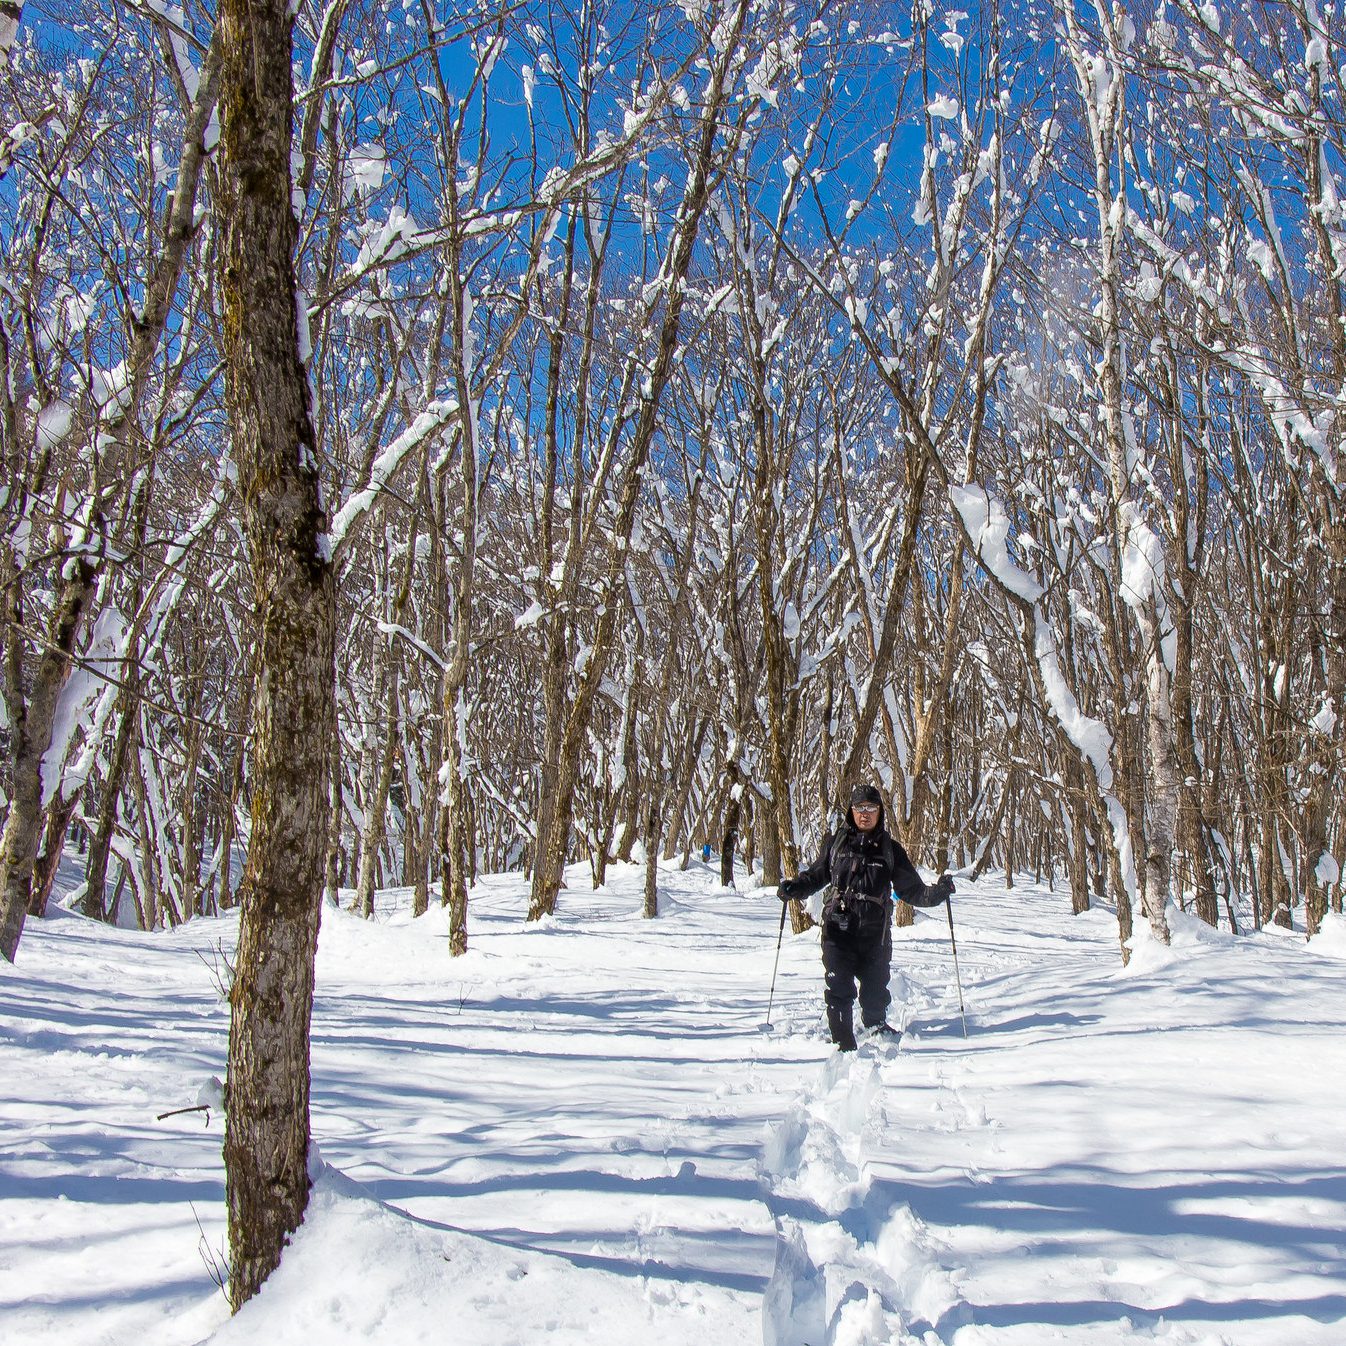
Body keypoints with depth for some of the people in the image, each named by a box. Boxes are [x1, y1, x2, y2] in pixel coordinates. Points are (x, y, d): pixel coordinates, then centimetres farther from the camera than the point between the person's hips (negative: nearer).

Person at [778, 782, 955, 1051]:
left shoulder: (889, 849, 5)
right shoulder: (835, 842, 4)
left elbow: (912, 889, 7)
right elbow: (817, 875, 15)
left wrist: (935, 892, -10)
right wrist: (794, 888, -1)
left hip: (875, 931, 1)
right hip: (838, 927, -1)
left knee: (876, 987, 11)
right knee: (839, 989, -6)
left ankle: (877, 1025, 38)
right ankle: (843, 1041, 6)